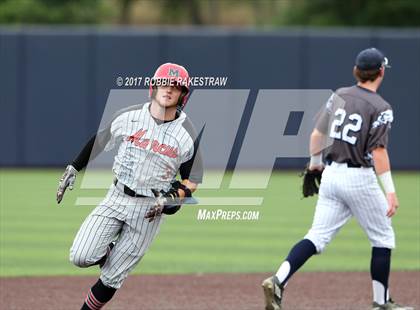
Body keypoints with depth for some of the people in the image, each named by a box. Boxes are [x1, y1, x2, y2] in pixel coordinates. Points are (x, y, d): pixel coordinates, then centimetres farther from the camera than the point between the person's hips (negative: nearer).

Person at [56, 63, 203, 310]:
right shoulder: (128, 117, -3)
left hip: (150, 208, -2)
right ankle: (112, 253, 19)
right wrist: (73, 169, 9)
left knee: (112, 277, 0)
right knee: (81, 257, -13)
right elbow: (99, 141, 12)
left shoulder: (188, 134, -8)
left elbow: (192, 180, 0)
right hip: (117, 197, 2)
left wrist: (170, 198, -16)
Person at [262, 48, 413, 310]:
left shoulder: (339, 96, 7)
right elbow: (378, 151, -20)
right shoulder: (380, 108, -11)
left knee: (318, 237, 4)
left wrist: (315, 162, 30)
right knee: (383, 238, 11)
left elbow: (317, 134, 12)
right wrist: (390, 190, -22)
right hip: (359, 178, -6)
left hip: (331, 174, 6)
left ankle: (278, 282, -16)